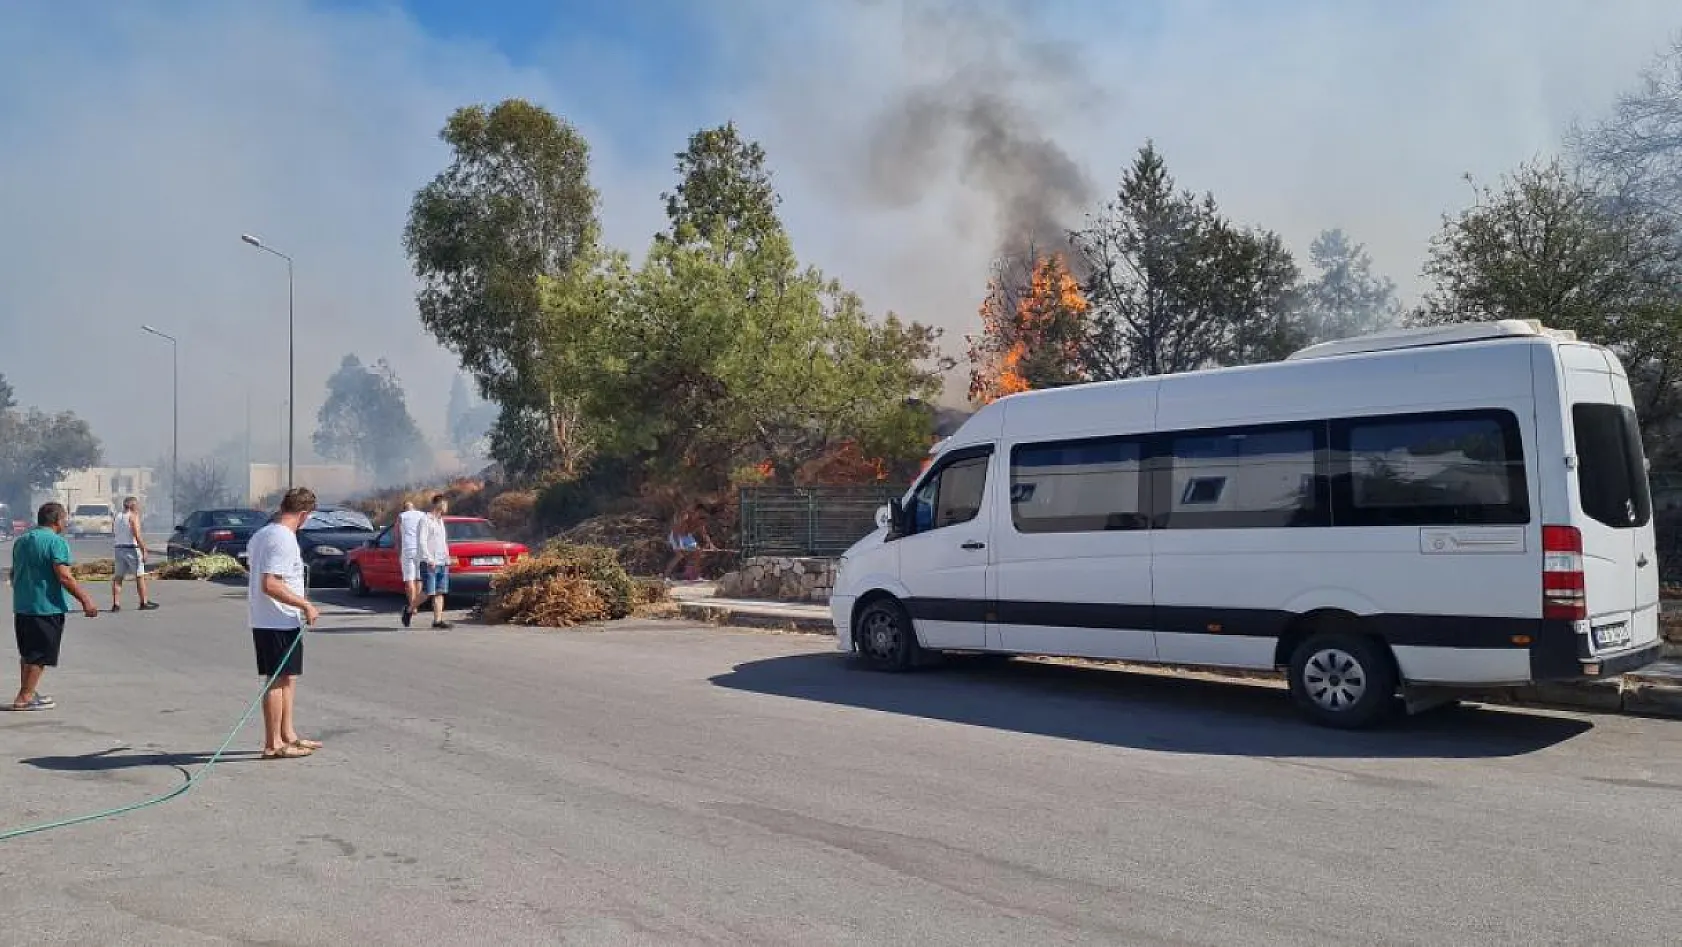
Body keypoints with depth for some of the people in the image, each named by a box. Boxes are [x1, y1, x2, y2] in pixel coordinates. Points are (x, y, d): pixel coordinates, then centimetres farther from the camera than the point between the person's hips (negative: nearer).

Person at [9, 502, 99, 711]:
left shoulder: (20, 541, 12)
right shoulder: (56, 542, -14)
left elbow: (13, 575, 22)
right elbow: (64, 577, -22)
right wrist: (85, 600, -18)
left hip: (21, 607, 8)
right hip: (46, 608, -8)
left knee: (27, 653, 19)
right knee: (41, 655, 0)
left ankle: (29, 692, 28)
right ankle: (24, 698, 1)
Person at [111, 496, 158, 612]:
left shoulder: (118, 516, 12)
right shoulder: (133, 516, -9)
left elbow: (114, 533, 17)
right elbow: (137, 536, -17)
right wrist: (144, 550, -16)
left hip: (119, 549, 7)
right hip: (132, 549, -7)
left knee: (118, 577, 6)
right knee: (140, 576, 2)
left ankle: (116, 604, 2)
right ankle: (144, 602, 5)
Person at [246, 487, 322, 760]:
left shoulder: (260, 535, 12)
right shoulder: (284, 540, -19)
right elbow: (270, 585, -26)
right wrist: (306, 605, -21)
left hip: (263, 621, 10)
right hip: (280, 622, -10)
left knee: (288, 677, 17)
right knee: (278, 680, -3)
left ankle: (287, 734, 25)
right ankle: (273, 744, 4)